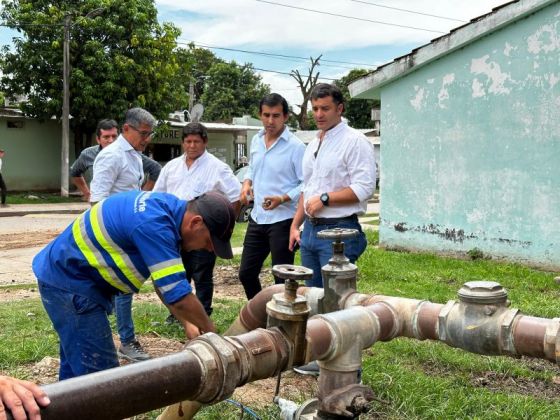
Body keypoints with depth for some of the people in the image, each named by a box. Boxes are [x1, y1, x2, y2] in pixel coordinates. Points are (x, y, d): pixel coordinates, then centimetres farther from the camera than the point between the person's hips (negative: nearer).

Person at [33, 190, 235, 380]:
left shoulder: (166, 208, 1)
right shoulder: (154, 224, -30)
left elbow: (166, 281, 10)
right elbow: (177, 295, -28)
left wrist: (187, 323, 5)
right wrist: (210, 330, -12)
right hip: (68, 281, -10)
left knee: (77, 367, 20)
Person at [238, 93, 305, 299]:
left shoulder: (295, 146, -13)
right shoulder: (256, 140, 8)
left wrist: (282, 199, -25)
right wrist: (247, 184, 4)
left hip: (282, 221, -7)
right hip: (257, 218, 7)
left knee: (282, 278, 4)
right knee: (246, 273, 14)